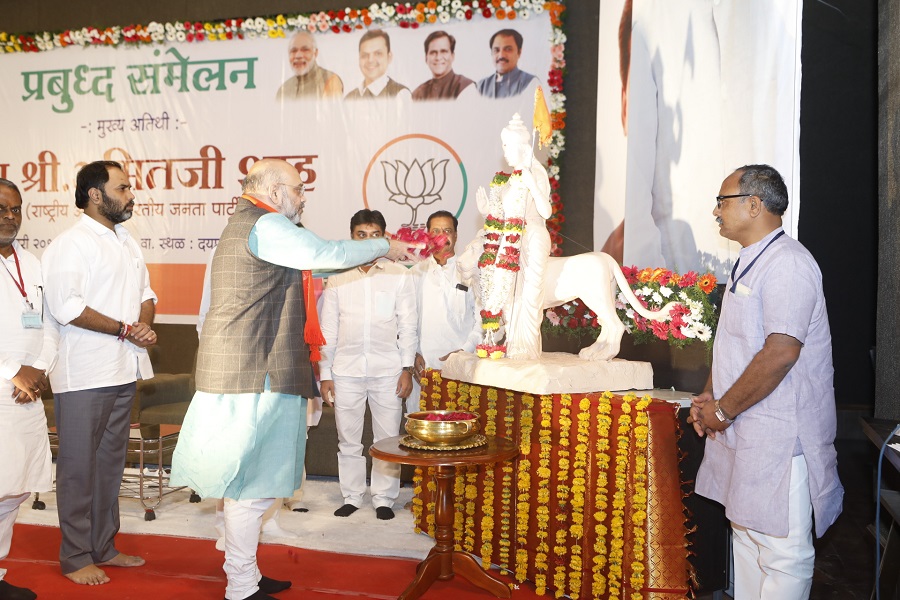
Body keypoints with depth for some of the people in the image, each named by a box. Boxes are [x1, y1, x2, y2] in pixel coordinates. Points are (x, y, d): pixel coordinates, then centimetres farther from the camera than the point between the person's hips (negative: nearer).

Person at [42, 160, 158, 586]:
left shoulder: (128, 243, 15)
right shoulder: (70, 244, -10)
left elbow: (145, 293, 17)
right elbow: (66, 306, -20)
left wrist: (145, 324, -4)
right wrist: (126, 329, -17)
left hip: (123, 373, 8)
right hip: (84, 375, -8)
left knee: (110, 463, 16)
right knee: (79, 467, 2)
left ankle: (103, 547, 28)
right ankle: (76, 558, 15)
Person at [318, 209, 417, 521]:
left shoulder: (399, 276, 4)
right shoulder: (337, 278, 7)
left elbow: (407, 326, 3)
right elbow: (328, 329, 8)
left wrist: (407, 369, -3)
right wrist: (325, 373, 4)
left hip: (387, 370, -1)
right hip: (346, 370, 1)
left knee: (387, 437, 4)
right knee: (348, 439, 9)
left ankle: (384, 498, 17)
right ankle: (351, 497, 22)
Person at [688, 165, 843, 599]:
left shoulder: (786, 263, -17)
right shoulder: (748, 265, 15)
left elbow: (781, 352, -25)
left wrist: (723, 410, -16)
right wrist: (709, 395, 8)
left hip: (778, 436, -10)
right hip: (742, 432, 10)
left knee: (782, 551, 1)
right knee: (746, 532, 19)